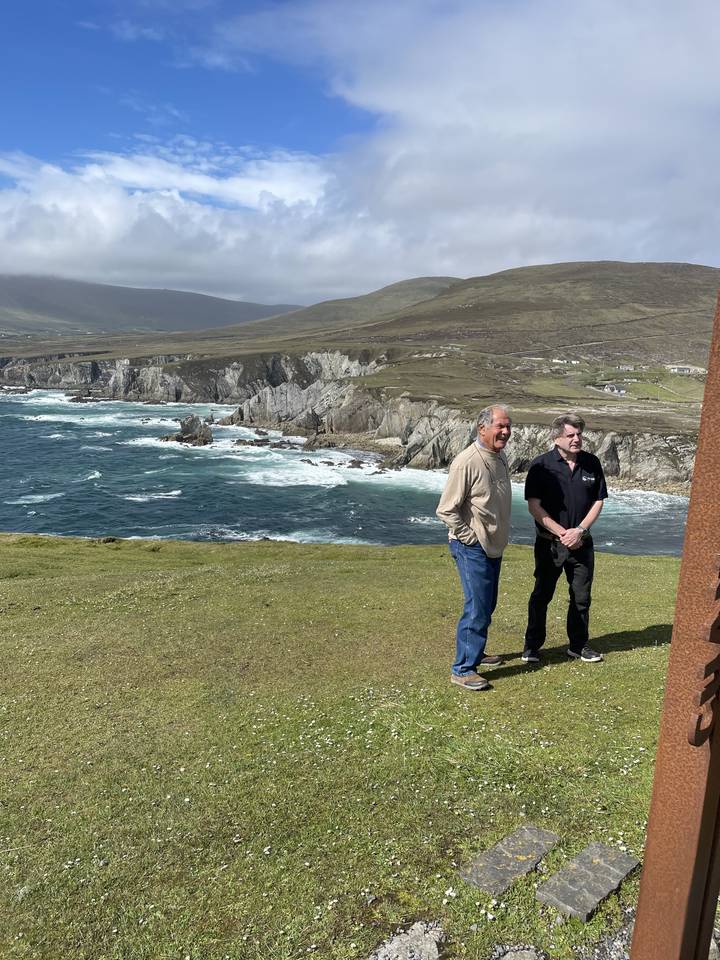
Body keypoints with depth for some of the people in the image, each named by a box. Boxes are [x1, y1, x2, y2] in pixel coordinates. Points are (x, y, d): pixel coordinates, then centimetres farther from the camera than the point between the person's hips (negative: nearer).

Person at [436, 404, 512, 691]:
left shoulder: (500, 457, 7)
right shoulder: (467, 463, -21)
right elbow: (446, 510, -20)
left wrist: (499, 536, 18)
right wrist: (471, 537, -16)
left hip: (494, 547, 9)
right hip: (472, 548, -9)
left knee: (487, 605, 18)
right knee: (477, 608, -8)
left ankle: (474, 652, 36)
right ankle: (462, 669, 3)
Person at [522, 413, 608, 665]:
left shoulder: (591, 463, 2)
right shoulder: (541, 465, -10)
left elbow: (598, 501, 5)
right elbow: (534, 506, -12)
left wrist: (579, 530, -9)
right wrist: (562, 533, -16)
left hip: (581, 542, 3)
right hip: (549, 542, -3)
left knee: (581, 596, 11)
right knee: (542, 594, 6)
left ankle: (578, 645, 26)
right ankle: (532, 646, 18)